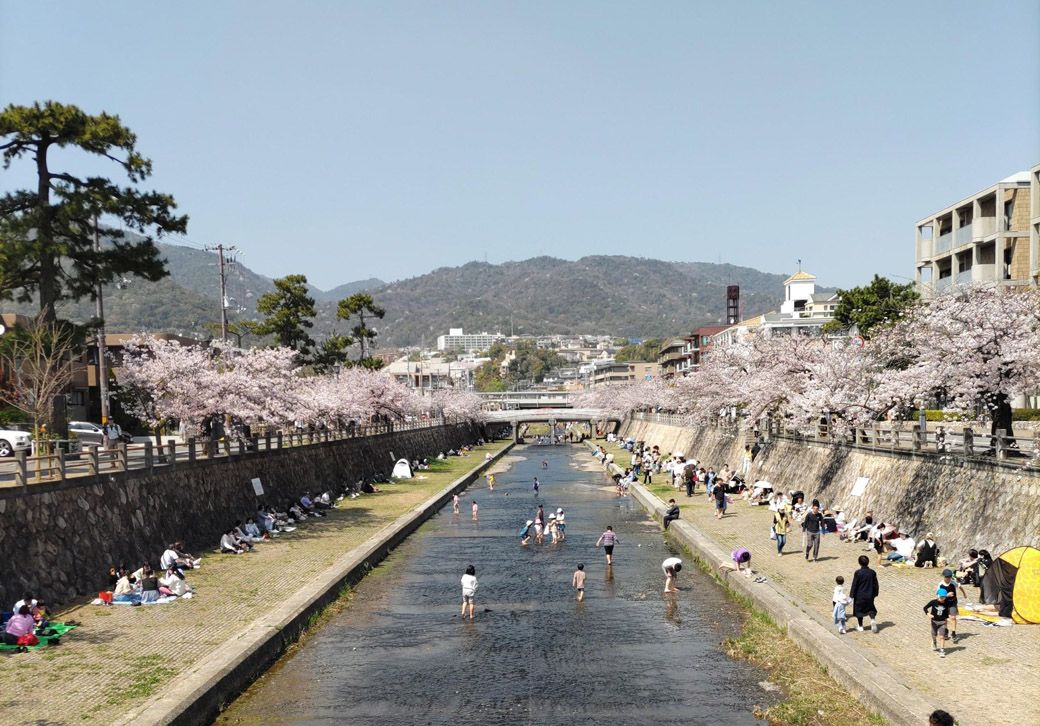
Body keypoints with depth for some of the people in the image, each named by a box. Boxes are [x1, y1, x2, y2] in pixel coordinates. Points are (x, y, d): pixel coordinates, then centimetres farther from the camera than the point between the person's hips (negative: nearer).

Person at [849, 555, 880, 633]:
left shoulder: (858, 573, -17)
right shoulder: (872, 572, -6)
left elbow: (854, 585, -12)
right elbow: (876, 585, 3)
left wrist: (851, 596, -5)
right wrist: (875, 594, 18)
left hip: (860, 596, -3)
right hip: (869, 596, 3)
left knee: (859, 610, 12)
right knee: (871, 608, 20)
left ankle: (860, 626, 20)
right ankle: (873, 619, -7)